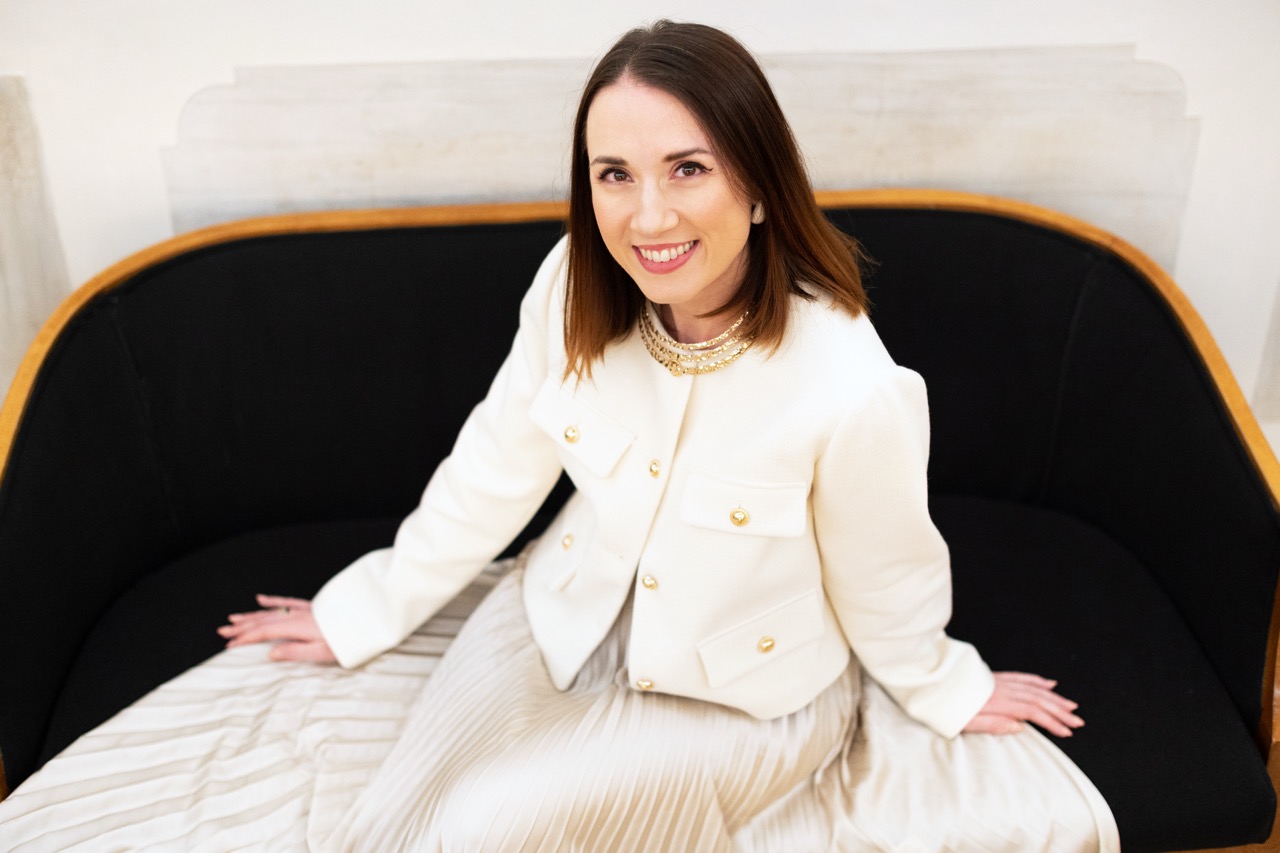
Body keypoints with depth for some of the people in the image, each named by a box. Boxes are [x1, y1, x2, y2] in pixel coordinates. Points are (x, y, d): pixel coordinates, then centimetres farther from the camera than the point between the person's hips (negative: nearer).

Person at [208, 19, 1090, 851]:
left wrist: (945, 689, 9)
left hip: (743, 689, -3)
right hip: (567, 617, 4)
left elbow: (886, 583, -10)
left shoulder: (853, 390, -32)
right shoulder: (573, 288, -18)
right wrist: (369, 611, 7)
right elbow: (495, 470, -3)